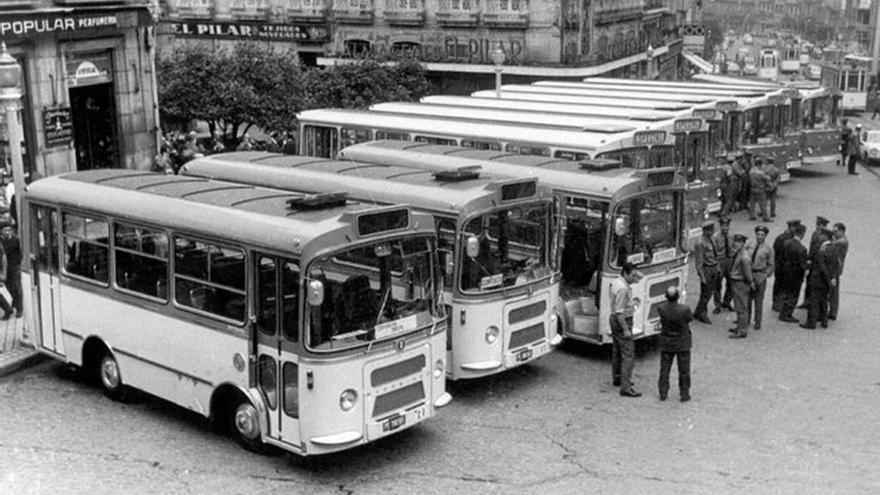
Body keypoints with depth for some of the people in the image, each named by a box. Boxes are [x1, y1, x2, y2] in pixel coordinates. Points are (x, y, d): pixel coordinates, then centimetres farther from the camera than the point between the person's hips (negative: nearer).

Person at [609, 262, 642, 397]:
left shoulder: (616, 282, 5)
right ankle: (626, 387, -12)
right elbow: (619, 311, -26)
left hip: (614, 319, 10)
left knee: (617, 351, 22)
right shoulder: (623, 288, -25)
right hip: (623, 321, -10)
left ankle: (617, 378, 38)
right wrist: (626, 330, -23)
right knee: (628, 354, -9)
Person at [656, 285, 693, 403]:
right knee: (684, 370, 13)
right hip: (683, 344, -2)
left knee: (664, 369, 17)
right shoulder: (685, 309, -27)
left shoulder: (661, 308, -21)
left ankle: (663, 393, 23)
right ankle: (684, 394, 20)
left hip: (666, 344, 2)